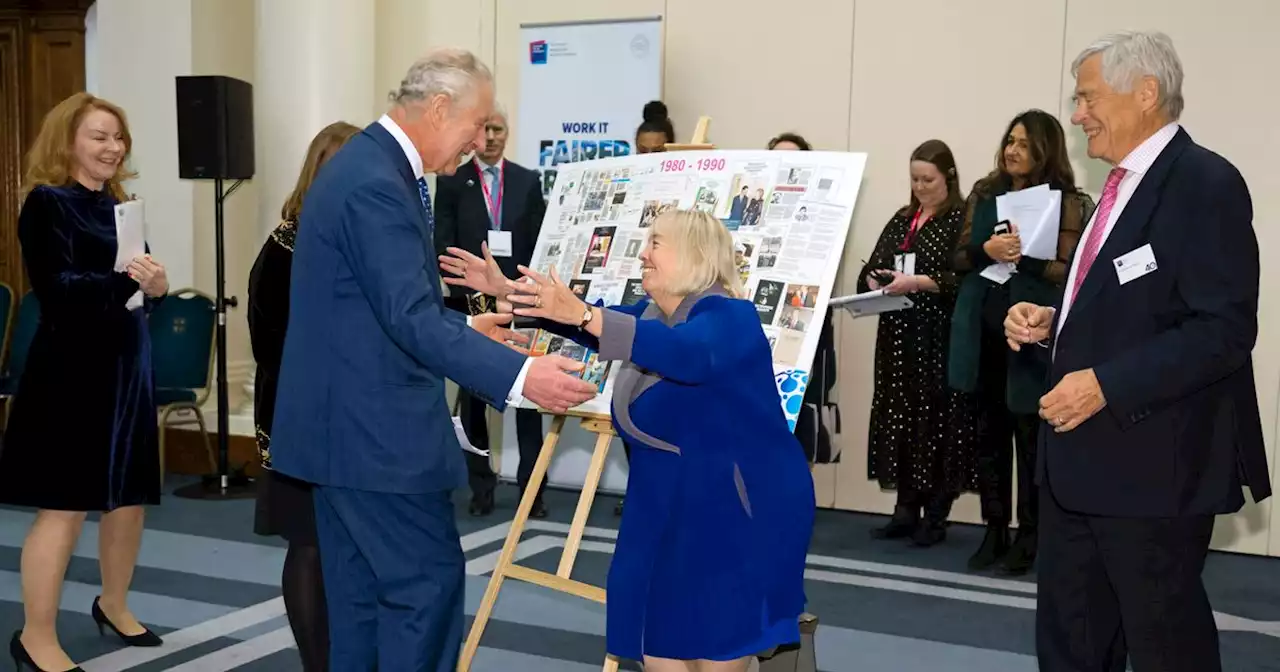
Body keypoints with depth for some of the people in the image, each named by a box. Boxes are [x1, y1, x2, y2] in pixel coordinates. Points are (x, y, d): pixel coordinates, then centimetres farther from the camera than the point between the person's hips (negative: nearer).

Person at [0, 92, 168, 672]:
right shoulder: (47, 204, -7)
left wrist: (155, 285, -11)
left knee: (130, 497, 14)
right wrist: (125, 280, -32)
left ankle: (113, 604, 34)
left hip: (126, 368, 7)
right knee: (64, 506, -4)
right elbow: (58, 287, -19)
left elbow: (142, 284, 12)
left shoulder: (119, 206, 14)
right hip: (71, 371, -7)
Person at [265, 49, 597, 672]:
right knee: (428, 581, -2)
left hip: (347, 418, 11)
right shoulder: (375, 183, -20)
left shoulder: (367, 162, 13)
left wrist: (466, 326, 24)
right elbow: (410, 317, -30)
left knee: (360, 590, 16)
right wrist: (519, 376, -37)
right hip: (373, 426, -11)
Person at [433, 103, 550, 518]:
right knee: (472, 396, 5)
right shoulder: (451, 181, 3)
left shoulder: (528, 181, 8)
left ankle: (531, 486, 7)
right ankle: (481, 485, 14)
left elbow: (540, 241, 6)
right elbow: (443, 245, -1)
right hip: (469, 301, -1)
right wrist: (466, 292, -11)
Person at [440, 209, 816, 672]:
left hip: (737, 513, -8)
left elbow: (686, 354, -37)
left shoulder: (728, 316, -18)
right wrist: (505, 291, -4)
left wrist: (581, 314, -46)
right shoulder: (651, 314, 11)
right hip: (668, 512, 8)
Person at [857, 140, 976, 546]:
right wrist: (874, 282, -4)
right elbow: (872, 267, 16)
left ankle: (936, 515, 5)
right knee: (900, 415, 6)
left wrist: (918, 281, -21)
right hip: (899, 334, 6)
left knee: (937, 418, -3)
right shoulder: (901, 219, 17)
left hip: (940, 337, -6)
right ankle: (906, 508, 14)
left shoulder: (961, 219, -4)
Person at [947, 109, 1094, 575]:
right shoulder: (984, 194, 10)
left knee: (1031, 436, 0)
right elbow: (957, 259, 9)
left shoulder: (1066, 202, -4)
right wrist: (987, 249, -11)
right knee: (989, 433, 10)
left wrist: (1023, 256, -22)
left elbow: (1068, 272, -9)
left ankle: (1029, 535, 11)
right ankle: (995, 530, 20)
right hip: (984, 331, 5)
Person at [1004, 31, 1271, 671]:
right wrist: (1049, 323, 5)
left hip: (1153, 461, -9)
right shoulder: (1122, 185, 15)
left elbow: (1224, 329, -22)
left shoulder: (1204, 183, -15)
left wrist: (1106, 385, -25)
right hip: (1081, 455, 9)